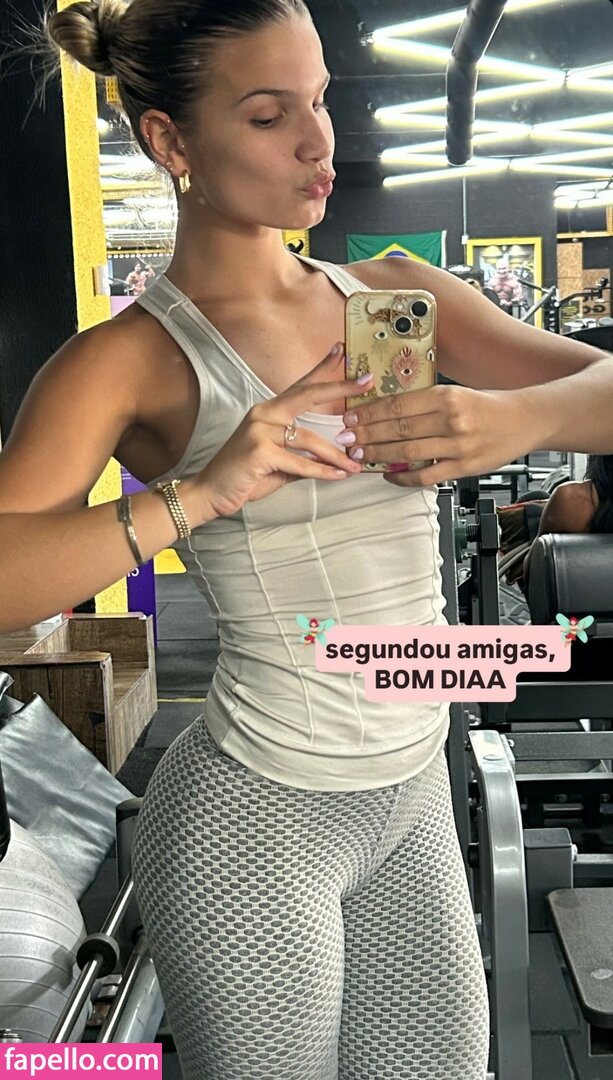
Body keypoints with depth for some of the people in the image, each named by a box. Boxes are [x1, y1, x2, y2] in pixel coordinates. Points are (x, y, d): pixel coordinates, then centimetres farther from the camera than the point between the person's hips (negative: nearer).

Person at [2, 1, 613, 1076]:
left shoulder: (396, 294, 3)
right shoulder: (132, 359, -11)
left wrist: (518, 414, -22)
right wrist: (199, 492, -32)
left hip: (412, 795, 5)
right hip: (251, 818, -5)